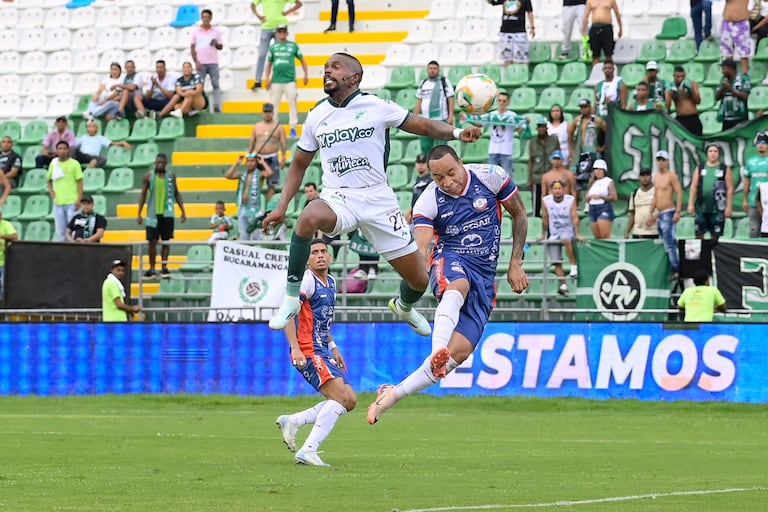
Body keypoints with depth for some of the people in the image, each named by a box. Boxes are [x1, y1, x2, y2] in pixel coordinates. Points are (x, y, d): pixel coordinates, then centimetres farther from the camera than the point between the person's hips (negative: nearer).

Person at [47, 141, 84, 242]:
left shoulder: (74, 163, 0)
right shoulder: (53, 164, 11)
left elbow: (80, 182, -3)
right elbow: (49, 181, 22)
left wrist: (79, 199, -11)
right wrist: (51, 192, 4)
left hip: (72, 202, -4)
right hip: (58, 202, 4)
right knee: (60, 231, 8)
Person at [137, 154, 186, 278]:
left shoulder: (171, 176, 5)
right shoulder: (148, 176, 0)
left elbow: (176, 194, 11)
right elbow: (143, 194, 3)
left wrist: (183, 211, 7)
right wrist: (139, 214, -2)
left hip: (167, 213, 1)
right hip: (153, 213, -1)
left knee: (166, 241, 1)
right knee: (152, 242, 0)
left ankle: (164, 268, 5)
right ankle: (152, 269, 7)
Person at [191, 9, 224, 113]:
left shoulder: (216, 31, 7)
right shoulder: (195, 32, 6)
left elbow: (221, 47, 9)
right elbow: (192, 48, 5)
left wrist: (216, 44, -14)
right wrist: (196, 61, -6)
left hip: (213, 62, 0)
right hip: (201, 63, 0)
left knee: (216, 85, -3)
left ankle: (217, 107, -5)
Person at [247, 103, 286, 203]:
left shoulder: (278, 127, 4)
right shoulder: (257, 126, 12)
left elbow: (283, 144, 0)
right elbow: (251, 143, 14)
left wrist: (283, 159, -9)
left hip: (272, 158, -2)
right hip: (259, 157, 2)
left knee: (271, 185, -2)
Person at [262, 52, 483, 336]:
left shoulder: (377, 107, -2)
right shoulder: (316, 116, 7)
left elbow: (424, 125, 0)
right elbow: (299, 164, 17)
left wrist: (457, 132, -20)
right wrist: (282, 206, 7)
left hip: (379, 200, 0)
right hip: (338, 199, 1)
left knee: (419, 279, 2)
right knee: (308, 218, -37)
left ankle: (404, 307, 40)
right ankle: (291, 297, -25)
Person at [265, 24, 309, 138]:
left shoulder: (293, 46, 6)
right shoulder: (273, 47, 10)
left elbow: (302, 60, 10)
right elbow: (269, 64, 13)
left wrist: (306, 75, 2)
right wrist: (267, 79, 3)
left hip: (290, 80, -2)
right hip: (276, 81, 2)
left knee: (293, 104, -6)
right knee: (273, 104, 3)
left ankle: (293, 128, -1)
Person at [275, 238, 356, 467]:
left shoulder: (331, 283, 18)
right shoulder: (307, 280, -11)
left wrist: (333, 347, 24)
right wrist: (295, 348, -27)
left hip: (322, 352, 9)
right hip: (308, 352, -9)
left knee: (349, 400, 6)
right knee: (340, 396, -20)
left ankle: (292, 421, 8)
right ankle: (308, 451, -22)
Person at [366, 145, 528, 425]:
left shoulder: (491, 177, -6)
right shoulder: (428, 202, -9)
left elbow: (519, 215, 9)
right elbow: (420, 249, -19)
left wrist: (515, 264, 5)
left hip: (484, 276, 2)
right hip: (449, 262, -2)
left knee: (459, 351, -14)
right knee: (458, 285, -42)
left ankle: (394, 394, -9)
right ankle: (438, 350, -63)